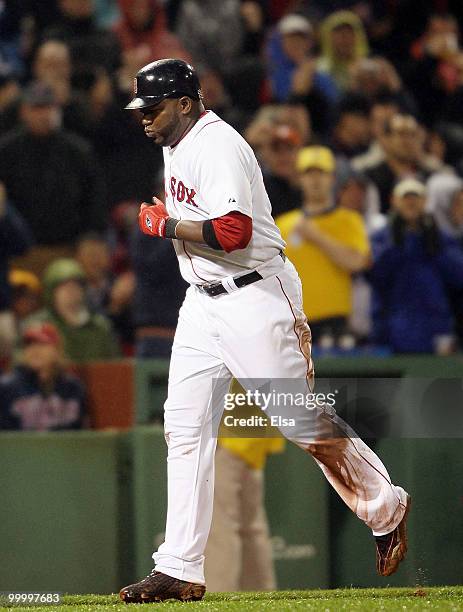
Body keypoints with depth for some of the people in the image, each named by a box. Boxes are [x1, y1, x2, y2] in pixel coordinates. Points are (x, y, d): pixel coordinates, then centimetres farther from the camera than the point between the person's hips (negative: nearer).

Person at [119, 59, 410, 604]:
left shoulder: (217, 146, -18)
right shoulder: (176, 146, 13)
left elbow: (234, 232, -29)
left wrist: (166, 226, -18)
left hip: (253, 300, -9)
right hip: (201, 303, 9)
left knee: (303, 419, -3)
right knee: (184, 428, 0)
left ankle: (386, 511, 18)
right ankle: (179, 571, -1)